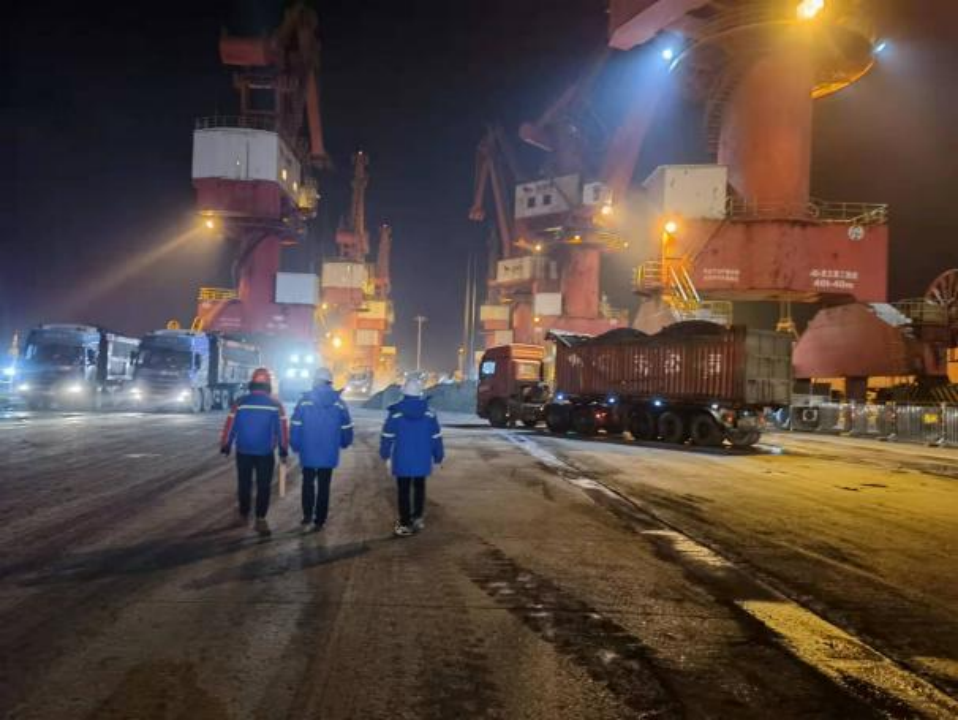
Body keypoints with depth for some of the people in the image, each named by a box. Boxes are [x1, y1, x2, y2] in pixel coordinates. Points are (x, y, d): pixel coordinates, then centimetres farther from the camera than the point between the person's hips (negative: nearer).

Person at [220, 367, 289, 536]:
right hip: (266, 453, -1)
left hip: (243, 452, 1)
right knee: (264, 486, 2)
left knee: (244, 484, 16)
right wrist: (284, 451, 4)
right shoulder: (276, 405, -4)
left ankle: (244, 514, 27)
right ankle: (260, 520, -6)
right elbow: (282, 430, -3)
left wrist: (225, 446, 9)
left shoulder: (240, 402, -4)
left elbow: (230, 426, -1)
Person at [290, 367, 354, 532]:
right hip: (329, 455, 1)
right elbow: (346, 429, 1)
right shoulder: (339, 403, -3)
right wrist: (343, 444, 19)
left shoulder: (305, 401, -8)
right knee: (323, 487, 11)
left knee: (308, 484, 16)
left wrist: (296, 447, 6)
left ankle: (307, 518, 7)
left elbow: (296, 427, -8)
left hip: (308, 453, -1)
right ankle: (319, 522, 15)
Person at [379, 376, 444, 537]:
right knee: (419, 488, 19)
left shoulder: (396, 414, -11)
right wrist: (438, 456, 10)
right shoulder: (429, 414, -4)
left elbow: (387, 436, -6)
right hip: (422, 461, 2)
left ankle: (405, 524, 4)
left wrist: (385, 453, 9)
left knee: (404, 491, 4)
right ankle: (417, 518, 23)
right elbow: (436, 437, 0)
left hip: (402, 461, -2)